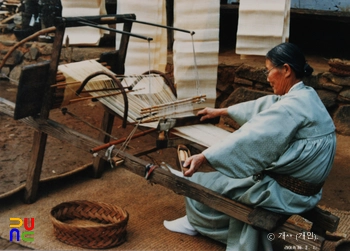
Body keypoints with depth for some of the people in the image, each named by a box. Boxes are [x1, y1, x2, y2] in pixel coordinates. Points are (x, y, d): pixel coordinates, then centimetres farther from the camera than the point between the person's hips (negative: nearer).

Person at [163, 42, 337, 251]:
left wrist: (204, 157, -23)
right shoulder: (305, 96, 5)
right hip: (302, 187, 9)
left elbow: (251, 138, -27)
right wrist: (220, 111, 26)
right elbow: (260, 106, 16)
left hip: (287, 193, -9)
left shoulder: (294, 105, -25)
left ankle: (197, 222, 32)